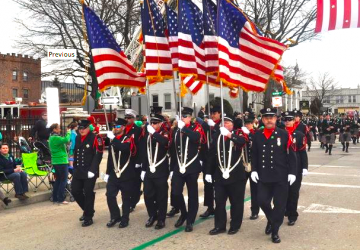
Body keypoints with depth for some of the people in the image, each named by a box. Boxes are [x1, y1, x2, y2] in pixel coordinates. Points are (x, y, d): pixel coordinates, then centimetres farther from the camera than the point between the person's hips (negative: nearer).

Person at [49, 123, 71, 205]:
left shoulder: (51, 138, 14)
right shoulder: (56, 138, -17)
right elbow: (66, 140, -31)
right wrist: (68, 133, -17)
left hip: (55, 162, 10)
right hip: (62, 161, -10)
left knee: (58, 179, 16)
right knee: (63, 180, -3)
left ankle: (55, 198, 19)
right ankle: (61, 199, -3)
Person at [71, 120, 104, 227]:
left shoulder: (95, 138, -11)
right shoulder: (77, 138, 11)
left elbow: (98, 155, -16)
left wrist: (92, 170, -20)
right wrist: (75, 168, 16)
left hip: (90, 172, -7)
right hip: (78, 171, 7)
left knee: (88, 194, 0)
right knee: (75, 191, 9)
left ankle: (88, 217, 13)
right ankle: (87, 210, 30)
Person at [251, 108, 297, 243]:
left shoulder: (284, 134, -3)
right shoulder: (257, 135, 4)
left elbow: (291, 155, -2)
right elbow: (254, 155, 10)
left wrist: (292, 172, -7)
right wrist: (254, 170, 1)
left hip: (281, 176, -2)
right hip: (264, 176, 2)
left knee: (279, 204, 3)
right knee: (262, 200, 0)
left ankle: (275, 231, 19)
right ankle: (271, 220, 31)